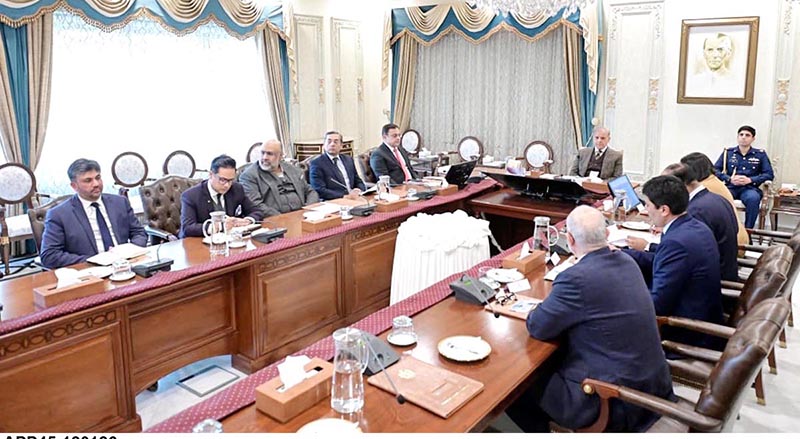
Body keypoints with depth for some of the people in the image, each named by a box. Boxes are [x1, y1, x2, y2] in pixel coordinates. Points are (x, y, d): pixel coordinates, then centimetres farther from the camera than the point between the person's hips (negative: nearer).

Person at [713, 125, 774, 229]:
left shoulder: (760, 154, 13)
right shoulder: (727, 152, 13)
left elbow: (769, 174, 4)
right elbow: (715, 170, 6)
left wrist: (750, 180, -12)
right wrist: (730, 179, -12)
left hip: (750, 188, 0)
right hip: (731, 187, 0)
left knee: (753, 198, -37)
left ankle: (748, 230, -22)